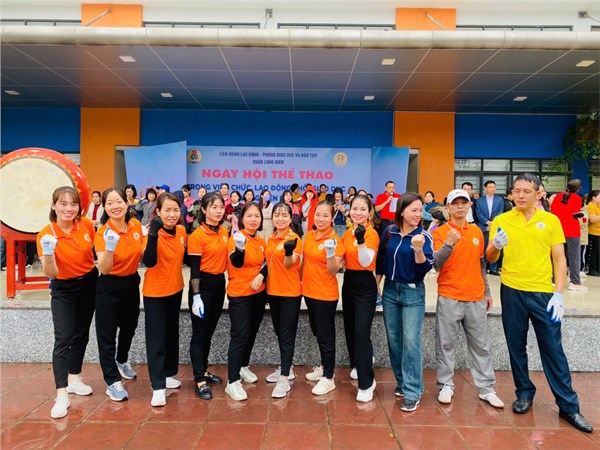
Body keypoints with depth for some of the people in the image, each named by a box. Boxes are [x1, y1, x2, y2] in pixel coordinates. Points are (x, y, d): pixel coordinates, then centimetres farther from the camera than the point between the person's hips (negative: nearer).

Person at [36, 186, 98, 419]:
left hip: (89, 284, 4)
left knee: (81, 334, 14)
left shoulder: (87, 225, -10)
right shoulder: (46, 234, -19)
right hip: (63, 290, -4)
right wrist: (48, 252, -39)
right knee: (63, 339, -9)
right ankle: (62, 395, -4)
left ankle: (74, 379, 31)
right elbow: (51, 273, -24)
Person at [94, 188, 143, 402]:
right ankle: (112, 381, 17)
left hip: (131, 283, 5)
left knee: (129, 327, 22)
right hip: (109, 287, -5)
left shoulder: (136, 225, -7)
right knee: (107, 334, 2)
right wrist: (110, 247, -43)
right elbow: (104, 269, -29)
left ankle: (122, 361, 48)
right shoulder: (102, 232, -19)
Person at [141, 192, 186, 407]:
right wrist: (153, 235, -43)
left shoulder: (181, 231, -2)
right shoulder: (154, 232, -19)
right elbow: (149, 262, -34)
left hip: (175, 289, 6)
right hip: (155, 292, -6)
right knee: (156, 338, -1)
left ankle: (168, 374, 34)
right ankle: (158, 387, 7)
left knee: (172, 334, 18)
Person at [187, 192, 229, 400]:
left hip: (219, 284, 7)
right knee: (199, 333, 1)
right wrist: (196, 296, -19)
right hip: (203, 285, -7)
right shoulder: (197, 235, -14)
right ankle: (199, 380, 8)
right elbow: (194, 269, -16)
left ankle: (204, 370, 30)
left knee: (209, 331, 17)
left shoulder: (224, 232, 6)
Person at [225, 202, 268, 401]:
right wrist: (240, 247, -45)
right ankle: (232, 382, -2)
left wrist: (262, 275, -9)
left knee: (252, 333, 16)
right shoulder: (236, 238, -13)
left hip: (258, 294, 7)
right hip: (239, 294, -6)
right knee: (240, 336, -8)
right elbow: (236, 263, -26)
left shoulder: (261, 242, 5)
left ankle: (244, 367, 36)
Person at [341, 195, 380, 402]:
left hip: (365, 285, -7)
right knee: (350, 330, 17)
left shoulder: (371, 233, -14)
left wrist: (361, 240, -39)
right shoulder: (347, 233, 7)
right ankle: (357, 365, 40)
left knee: (361, 333, -10)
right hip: (348, 282, 7)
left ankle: (366, 383, 2)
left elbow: (366, 262, -26)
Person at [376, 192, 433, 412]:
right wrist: (376, 285, 14)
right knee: (394, 340, 11)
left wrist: (418, 249, -32)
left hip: (413, 293, -4)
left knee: (411, 341, -6)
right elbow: (380, 261, 11)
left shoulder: (424, 236, -10)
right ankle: (402, 381, 29)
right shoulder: (389, 233, -1)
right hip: (390, 290, 4)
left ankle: (412, 391, 6)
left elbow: (424, 269, -17)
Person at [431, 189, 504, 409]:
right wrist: (449, 244, -26)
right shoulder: (440, 232, -4)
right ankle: (446, 385, 18)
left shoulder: (477, 232, 10)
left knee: (482, 345, 10)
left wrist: (487, 292, 17)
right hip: (449, 298, -4)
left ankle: (486, 389, 21)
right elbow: (435, 264, -13)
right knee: (446, 344, 4)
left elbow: (481, 264, 17)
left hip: (476, 298, 4)